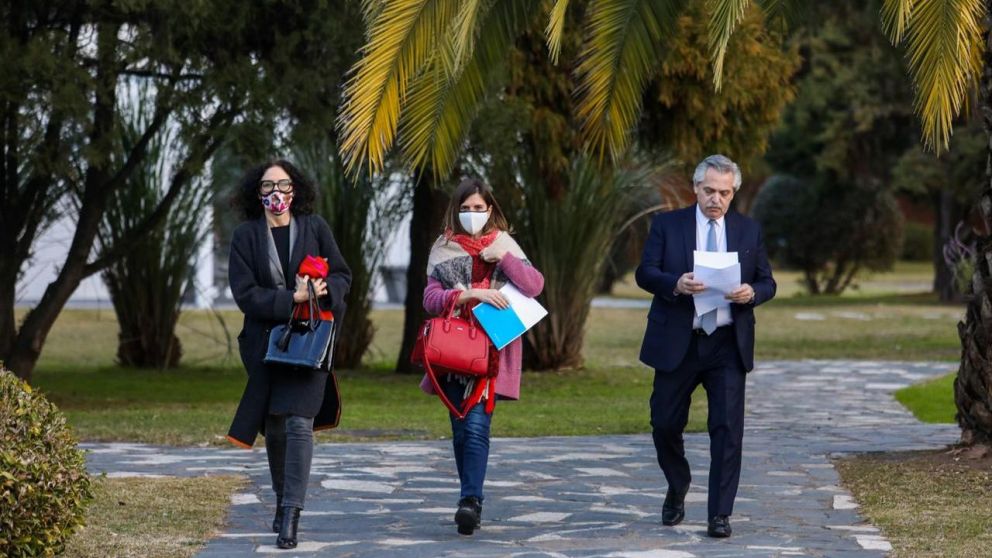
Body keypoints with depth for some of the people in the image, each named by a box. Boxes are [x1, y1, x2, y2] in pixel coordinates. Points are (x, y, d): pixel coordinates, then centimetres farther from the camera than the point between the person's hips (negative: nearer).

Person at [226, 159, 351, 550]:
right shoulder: (246, 236, 2)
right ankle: (283, 500, 28)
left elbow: (342, 275, 8)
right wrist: (292, 298, -17)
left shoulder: (314, 227, 4)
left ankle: (291, 516, -19)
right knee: (274, 428, 8)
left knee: (299, 423, -15)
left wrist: (324, 289, -15)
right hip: (266, 340, 2)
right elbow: (244, 293, -6)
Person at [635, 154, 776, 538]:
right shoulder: (667, 225, 3)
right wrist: (675, 284, -24)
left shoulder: (749, 231, 8)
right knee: (665, 423, 6)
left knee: (728, 428, -6)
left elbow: (767, 283, 9)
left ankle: (720, 515, -1)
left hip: (728, 346, 0)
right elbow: (644, 273, -4)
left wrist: (751, 292, -15)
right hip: (676, 343, 0)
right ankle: (677, 488, 34)